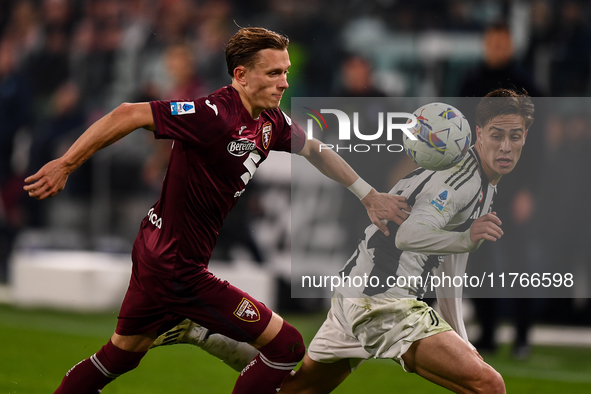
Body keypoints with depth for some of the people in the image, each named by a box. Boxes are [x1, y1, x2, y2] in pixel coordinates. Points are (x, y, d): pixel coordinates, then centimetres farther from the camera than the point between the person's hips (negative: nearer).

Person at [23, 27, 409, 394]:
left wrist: (370, 195, 21)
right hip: (179, 269, -9)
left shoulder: (272, 122, 2)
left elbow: (316, 151, 21)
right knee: (286, 345, -5)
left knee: (120, 356, 24)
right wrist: (65, 165, -25)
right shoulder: (215, 115, -25)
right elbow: (129, 115, -26)